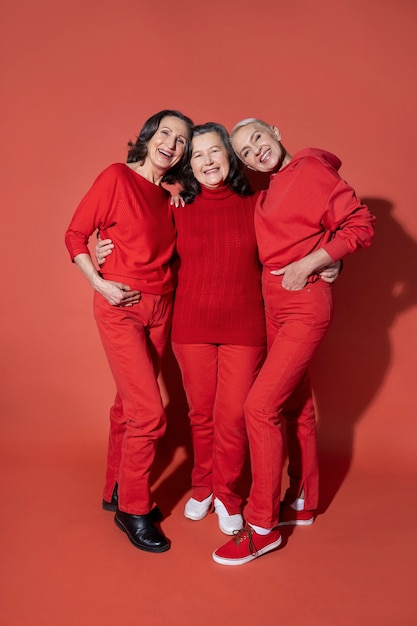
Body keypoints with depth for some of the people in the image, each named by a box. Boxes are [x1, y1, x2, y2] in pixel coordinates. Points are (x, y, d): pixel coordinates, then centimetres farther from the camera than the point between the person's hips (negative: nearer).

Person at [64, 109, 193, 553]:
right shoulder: (117, 177, -8)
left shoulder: (171, 195, 10)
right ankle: (134, 509, 11)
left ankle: (116, 491, 32)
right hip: (120, 308, -6)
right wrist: (99, 283, -17)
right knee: (149, 414, -8)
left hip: (160, 307, 6)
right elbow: (75, 235, -7)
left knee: (128, 405, 15)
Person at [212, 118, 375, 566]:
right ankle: (303, 503, 30)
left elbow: (361, 224, -13)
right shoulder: (267, 192, 14)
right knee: (295, 404, 15)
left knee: (260, 406, -12)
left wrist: (308, 264, -19)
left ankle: (262, 525, 1)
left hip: (304, 304, -8)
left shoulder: (311, 169, -9)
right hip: (275, 305, 9)